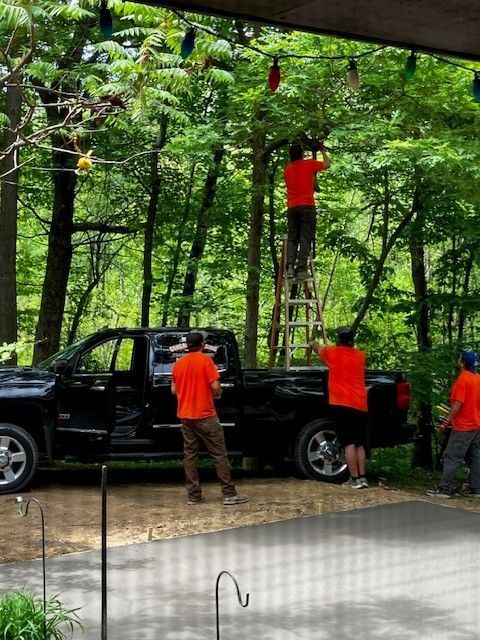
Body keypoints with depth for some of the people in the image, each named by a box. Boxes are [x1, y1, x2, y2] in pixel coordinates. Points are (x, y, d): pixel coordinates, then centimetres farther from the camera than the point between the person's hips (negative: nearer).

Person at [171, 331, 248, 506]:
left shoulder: (178, 363, 8)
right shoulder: (205, 360, -9)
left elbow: (174, 390, 12)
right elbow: (215, 386, -16)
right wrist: (217, 394, 5)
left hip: (185, 416, 6)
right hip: (205, 415, -5)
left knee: (190, 455, 8)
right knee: (219, 454, -2)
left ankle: (193, 496, 7)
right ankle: (229, 494, -4)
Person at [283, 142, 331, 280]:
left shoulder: (287, 169, 14)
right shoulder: (309, 164, 2)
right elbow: (327, 164, 16)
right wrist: (323, 151, 31)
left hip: (292, 207, 4)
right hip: (307, 206, -4)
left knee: (292, 238, 5)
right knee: (305, 238, -5)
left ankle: (290, 267, -11)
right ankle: (301, 269, -14)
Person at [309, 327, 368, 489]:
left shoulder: (332, 353, 2)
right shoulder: (360, 356, 12)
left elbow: (318, 349, 24)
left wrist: (312, 343, 48)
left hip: (342, 405, -5)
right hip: (361, 406, 5)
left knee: (349, 443, -8)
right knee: (359, 444, 11)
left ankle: (354, 479, -11)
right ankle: (362, 478, 7)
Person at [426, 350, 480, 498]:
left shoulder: (463, 379, -16)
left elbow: (458, 403, -21)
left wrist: (446, 421, -18)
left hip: (463, 427, -9)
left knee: (452, 458, -6)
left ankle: (444, 489, -7)